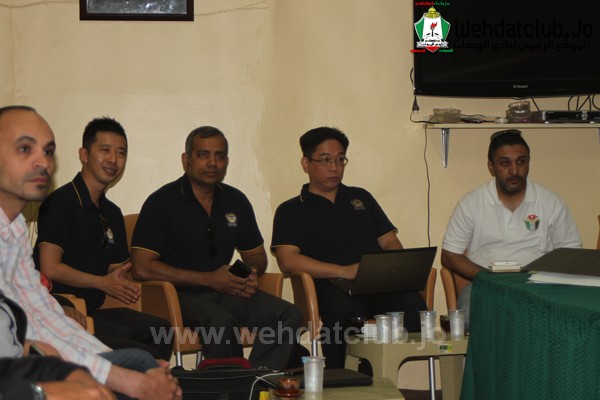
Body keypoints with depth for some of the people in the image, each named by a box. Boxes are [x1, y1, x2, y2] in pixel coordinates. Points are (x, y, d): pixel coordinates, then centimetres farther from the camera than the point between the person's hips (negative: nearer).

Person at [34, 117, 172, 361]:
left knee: (161, 331, -15)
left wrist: (125, 285, -2)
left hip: (93, 311, 8)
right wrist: (103, 282, -8)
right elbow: (50, 268, -15)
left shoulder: (112, 213, 19)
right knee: (124, 337, -31)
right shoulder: (60, 203, -7)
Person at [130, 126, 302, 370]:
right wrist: (209, 279, -13)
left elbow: (256, 254, 26)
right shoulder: (162, 202, -4)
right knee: (222, 321, -36)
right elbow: (142, 267, -13)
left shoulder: (236, 201, 13)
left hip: (225, 291, 6)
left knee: (289, 315, -16)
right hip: (180, 295, -6)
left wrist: (252, 273, -2)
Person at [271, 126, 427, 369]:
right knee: (343, 306, -39)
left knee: (412, 303, -31)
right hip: (332, 288, -3)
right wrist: (344, 271, -15)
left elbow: (389, 241, 25)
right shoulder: (291, 211, 14)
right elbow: (288, 260, -3)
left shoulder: (361, 197, 29)